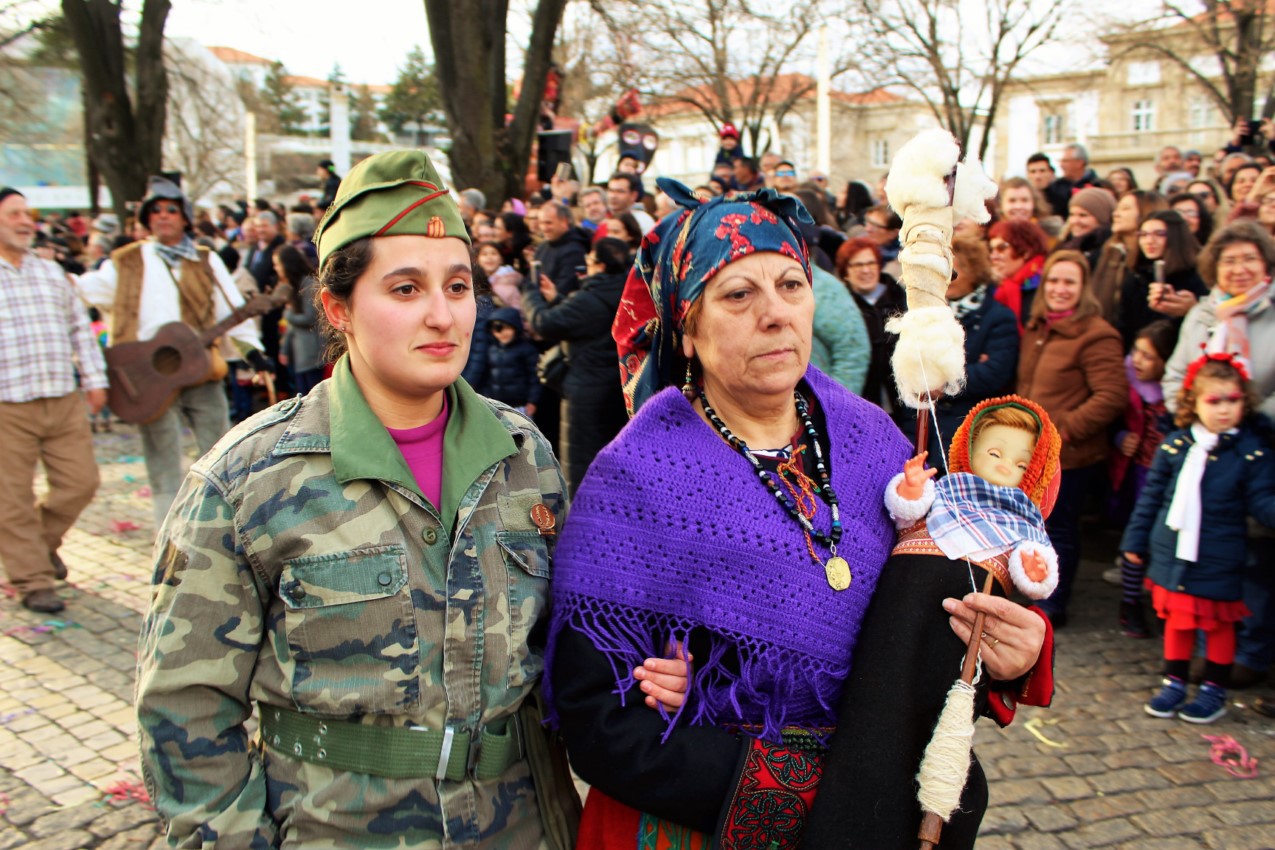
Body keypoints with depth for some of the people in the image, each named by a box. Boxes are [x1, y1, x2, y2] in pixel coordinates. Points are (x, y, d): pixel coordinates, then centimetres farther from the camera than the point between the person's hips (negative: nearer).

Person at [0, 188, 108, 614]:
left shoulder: (52, 271, 16)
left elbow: (80, 326, 18)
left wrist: (94, 378, 11)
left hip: (65, 401, 5)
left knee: (80, 482, 5)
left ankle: (43, 540, 32)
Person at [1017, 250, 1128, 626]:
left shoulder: (1096, 335, -16)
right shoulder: (1035, 328, 10)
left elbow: (1112, 395, -21)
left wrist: (1065, 428, -21)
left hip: (1069, 454, -7)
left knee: (1060, 529, 6)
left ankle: (1053, 605, 21)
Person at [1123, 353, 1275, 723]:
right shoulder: (1175, 445, -2)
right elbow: (1152, 495, 5)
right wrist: (1135, 539, 9)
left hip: (1219, 563, -2)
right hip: (1172, 555, 2)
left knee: (1218, 624, 12)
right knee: (1176, 620, 14)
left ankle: (1214, 691, 28)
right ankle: (1174, 683, 30)